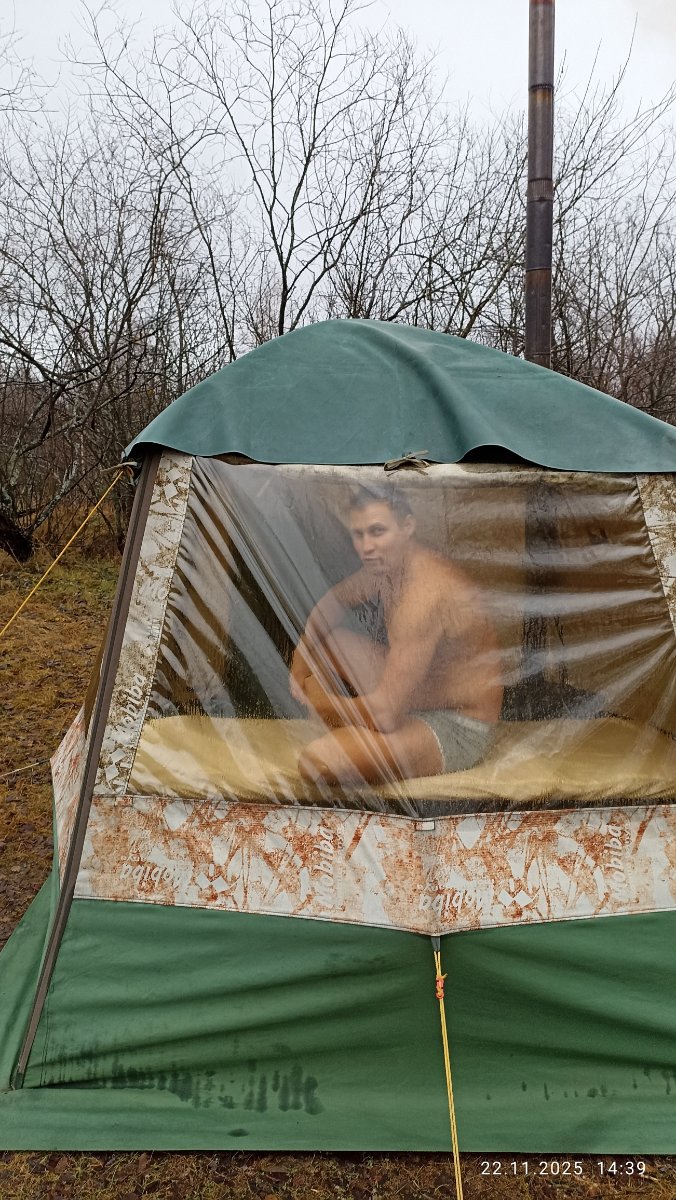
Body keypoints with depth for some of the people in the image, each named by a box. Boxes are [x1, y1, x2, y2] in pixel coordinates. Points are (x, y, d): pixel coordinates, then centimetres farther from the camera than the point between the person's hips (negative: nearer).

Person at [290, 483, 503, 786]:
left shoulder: (423, 595, -32)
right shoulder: (385, 565, -3)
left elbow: (386, 714, -33)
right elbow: (334, 600, 19)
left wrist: (320, 703, -15)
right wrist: (301, 658, 3)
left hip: (453, 727, -9)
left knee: (316, 762, -27)